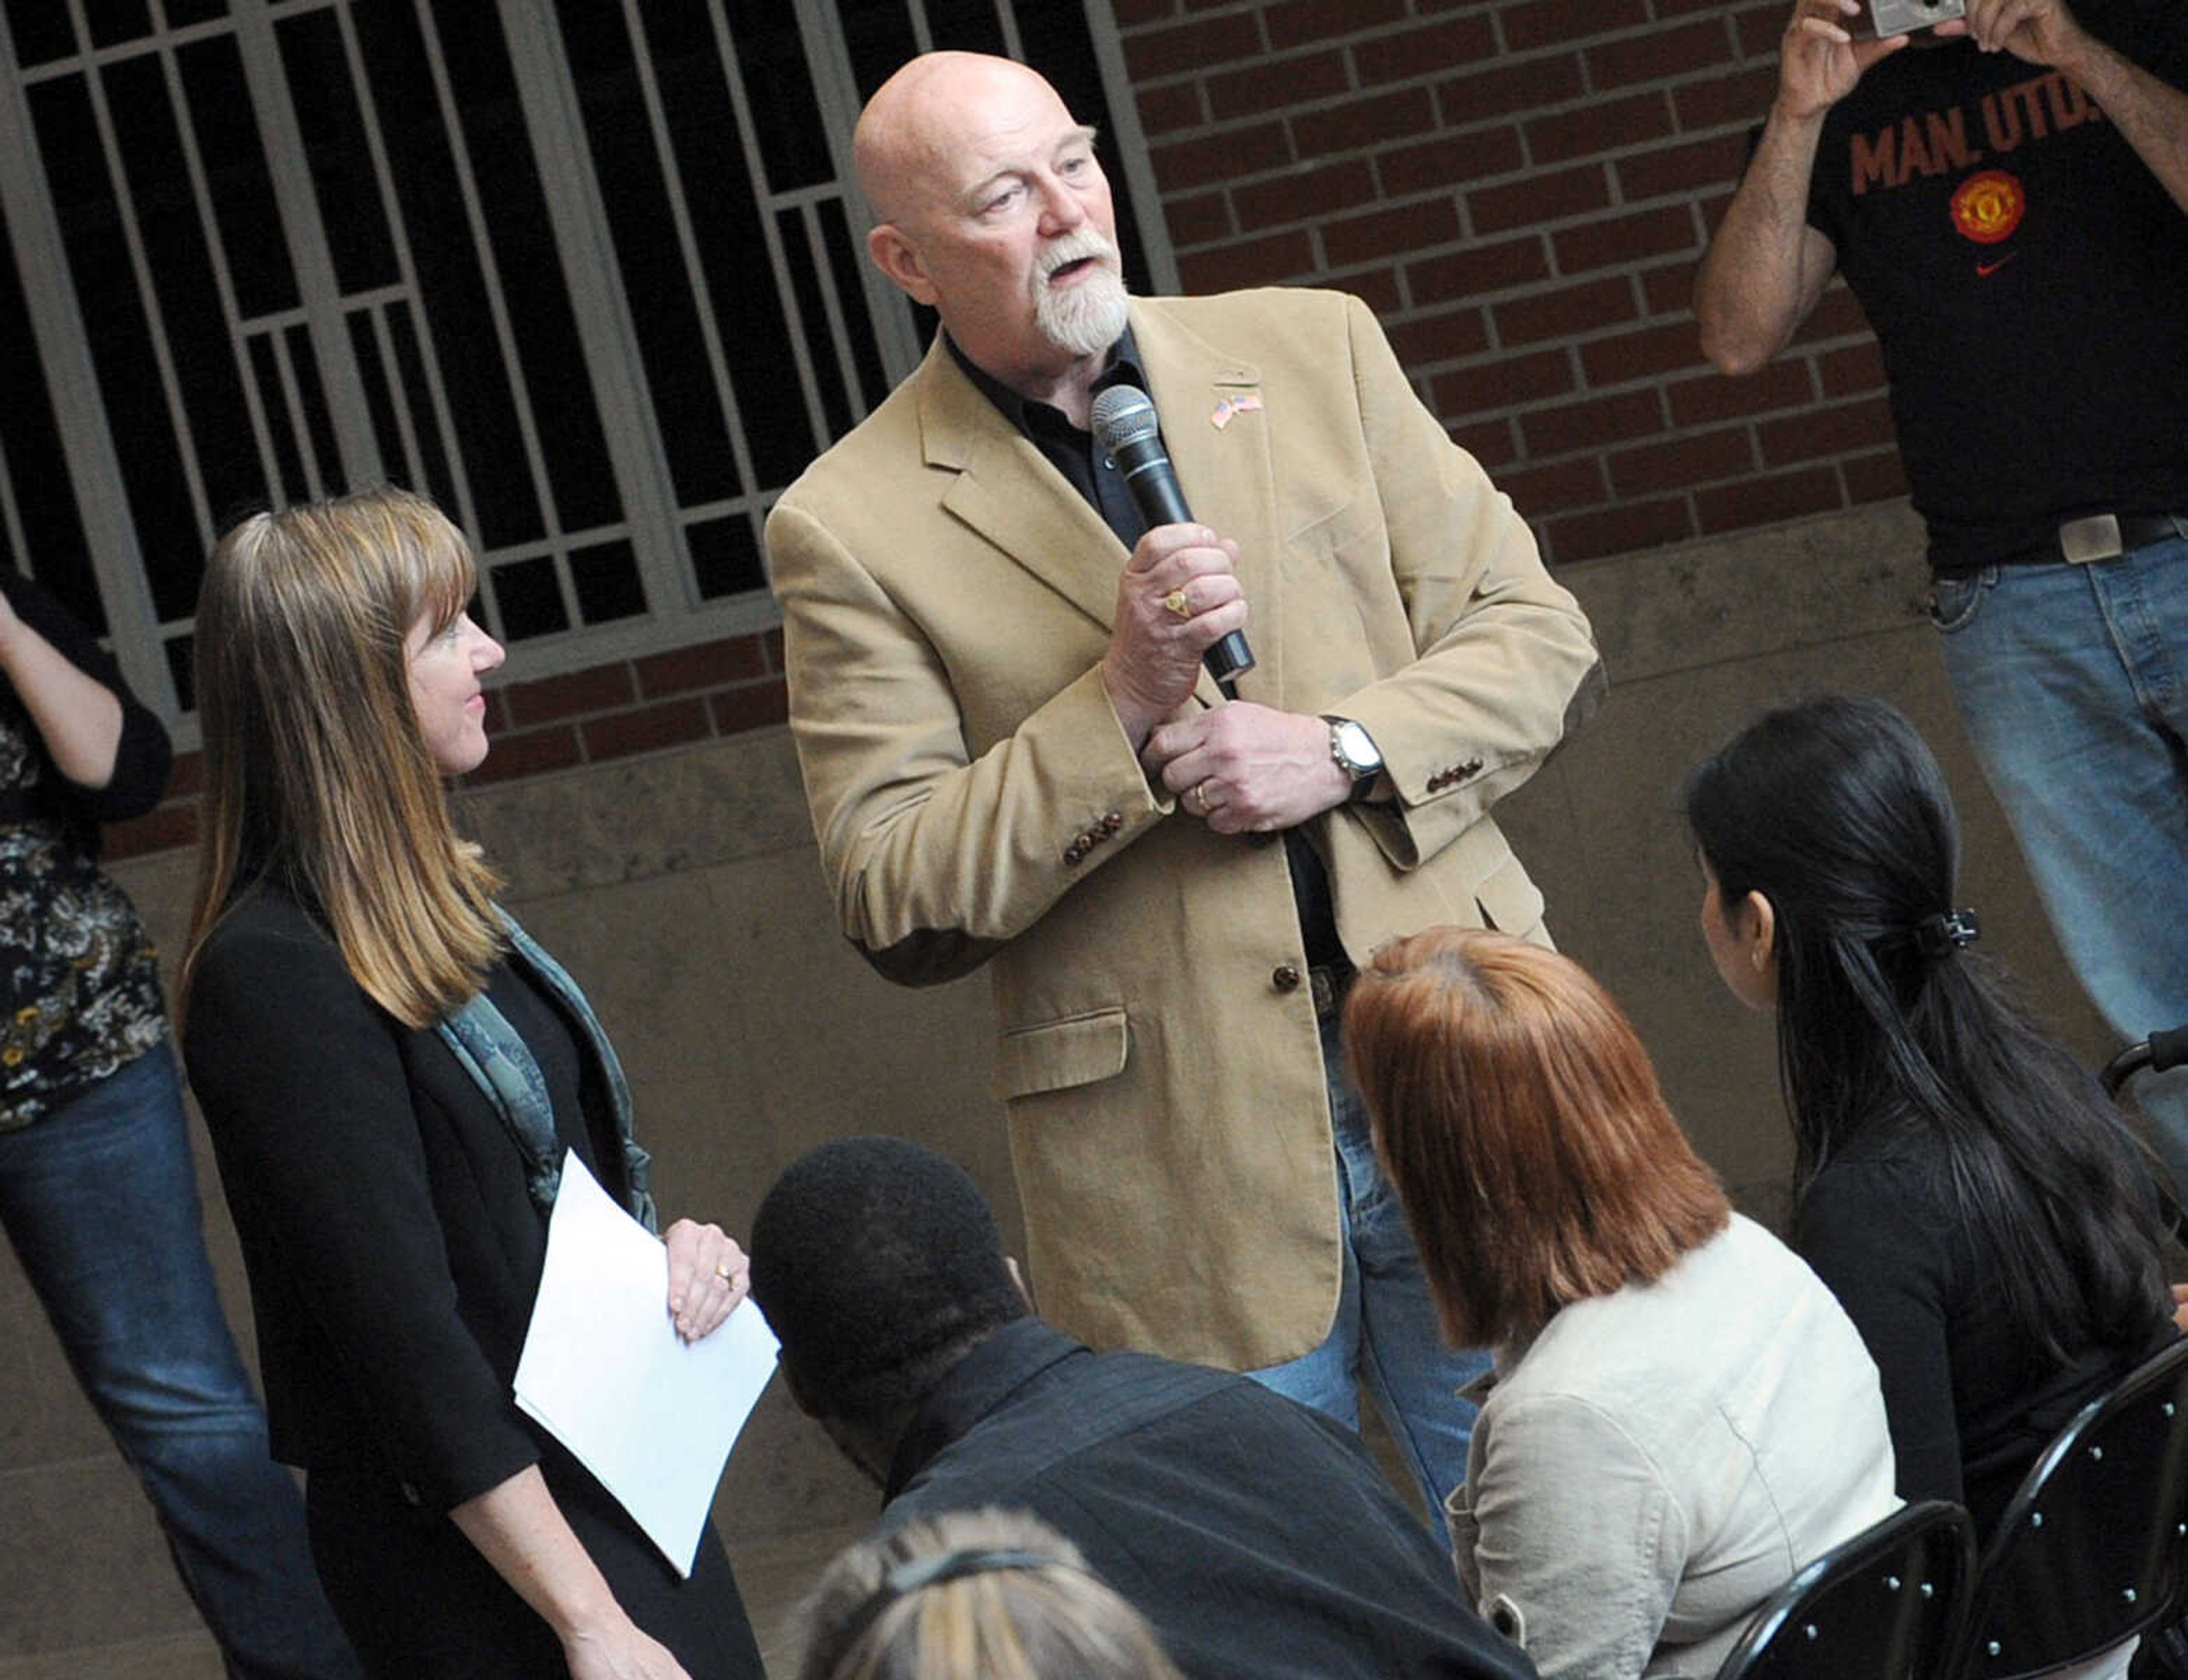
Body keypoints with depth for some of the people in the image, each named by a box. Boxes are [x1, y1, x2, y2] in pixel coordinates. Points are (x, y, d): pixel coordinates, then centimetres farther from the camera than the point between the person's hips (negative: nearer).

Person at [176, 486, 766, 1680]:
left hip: (623, 1481, 9)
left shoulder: (434, 905, 8)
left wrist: (674, 1249, -3)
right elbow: (402, 1337, -22)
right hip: (480, 1553, -9)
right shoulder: (277, 976, -20)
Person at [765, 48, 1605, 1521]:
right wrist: (1124, 702, -17)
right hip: (1179, 1183, -2)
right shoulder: (852, 531, -3)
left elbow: (1540, 639, 8)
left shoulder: (1315, 351, 7)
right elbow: (898, 911, -6)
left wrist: (1345, 749, -10)